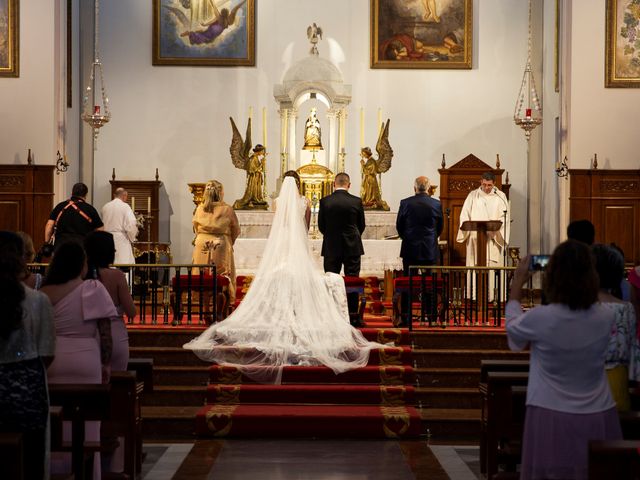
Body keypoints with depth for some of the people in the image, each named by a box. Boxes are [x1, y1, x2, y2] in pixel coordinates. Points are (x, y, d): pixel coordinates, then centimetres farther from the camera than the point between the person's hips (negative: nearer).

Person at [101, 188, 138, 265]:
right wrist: (132, 237, 1)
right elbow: (131, 224, -15)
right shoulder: (125, 206, -8)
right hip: (121, 240, -5)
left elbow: (102, 225, 15)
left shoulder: (105, 207, 8)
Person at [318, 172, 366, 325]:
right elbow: (362, 225, 4)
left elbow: (321, 226, 2)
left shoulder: (325, 201, -6)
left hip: (331, 247, 0)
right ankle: (353, 314, 6)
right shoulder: (356, 201, -6)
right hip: (353, 247, 0)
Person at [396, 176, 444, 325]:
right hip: (430, 251, 1)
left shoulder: (405, 203, -6)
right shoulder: (436, 204, -3)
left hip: (410, 249, 0)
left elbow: (399, 226, 3)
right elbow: (440, 227, 7)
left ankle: (406, 317, 5)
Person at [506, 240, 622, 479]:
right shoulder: (606, 317, -7)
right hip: (598, 417, 3)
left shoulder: (540, 318, -16)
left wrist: (517, 284, 19)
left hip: (552, 418, -3)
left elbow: (512, 326, 7)